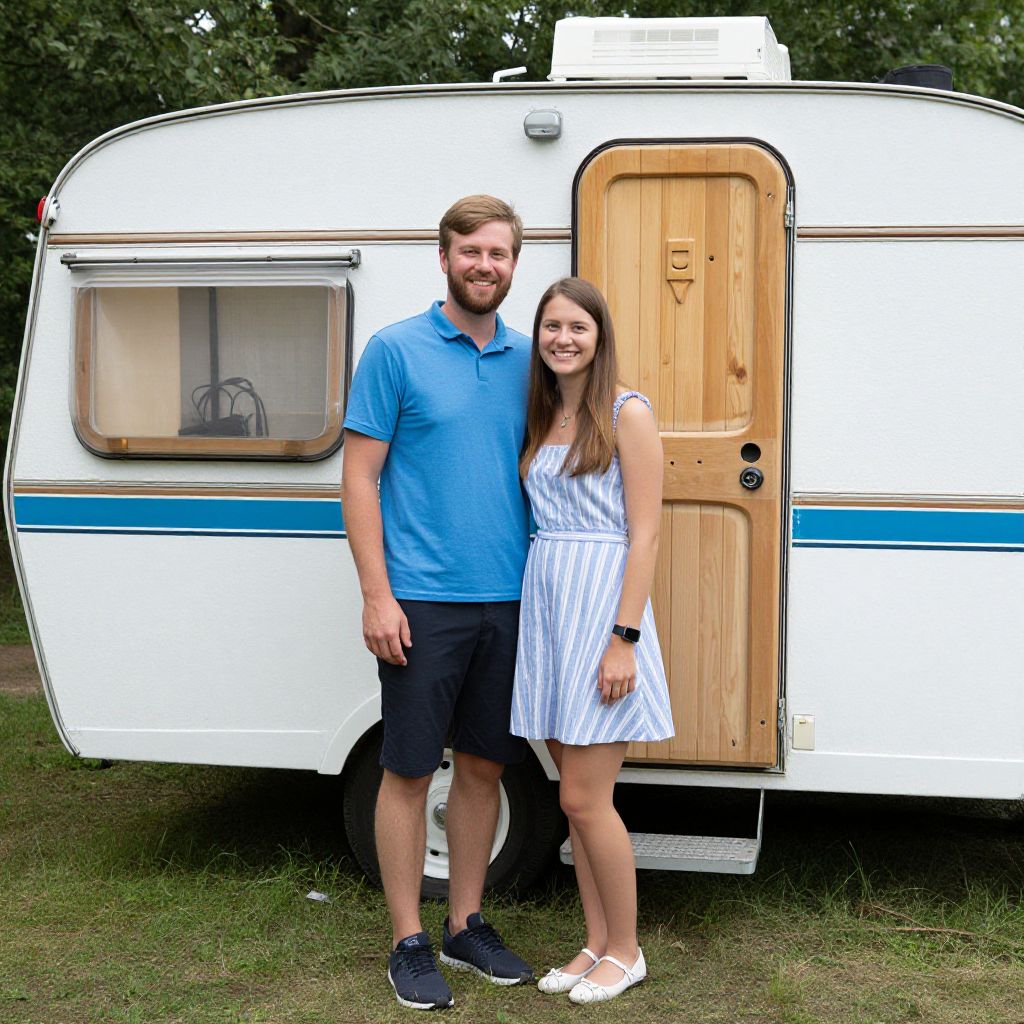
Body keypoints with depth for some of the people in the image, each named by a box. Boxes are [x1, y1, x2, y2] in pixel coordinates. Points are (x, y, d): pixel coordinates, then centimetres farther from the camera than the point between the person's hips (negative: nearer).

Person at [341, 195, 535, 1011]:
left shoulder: (526, 360, 11)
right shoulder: (396, 350, -3)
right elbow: (359, 479, -5)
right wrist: (377, 596, -12)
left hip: (507, 601, 5)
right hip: (423, 601, -5)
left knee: (484, 766, 13)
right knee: (409, 770, 3)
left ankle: (466, 926, 27)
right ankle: (409, 942, 15)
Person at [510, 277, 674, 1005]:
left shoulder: (627, 414, -7)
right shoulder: (542, 418, 13)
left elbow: (645, 534, -11)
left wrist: (624, 638, -17)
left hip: (601, 600, -7)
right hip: (545, 599, 7)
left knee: (584, 799, -4)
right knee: (575, 796, 11)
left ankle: (625, 952, 14)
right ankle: (597, 945, 23)